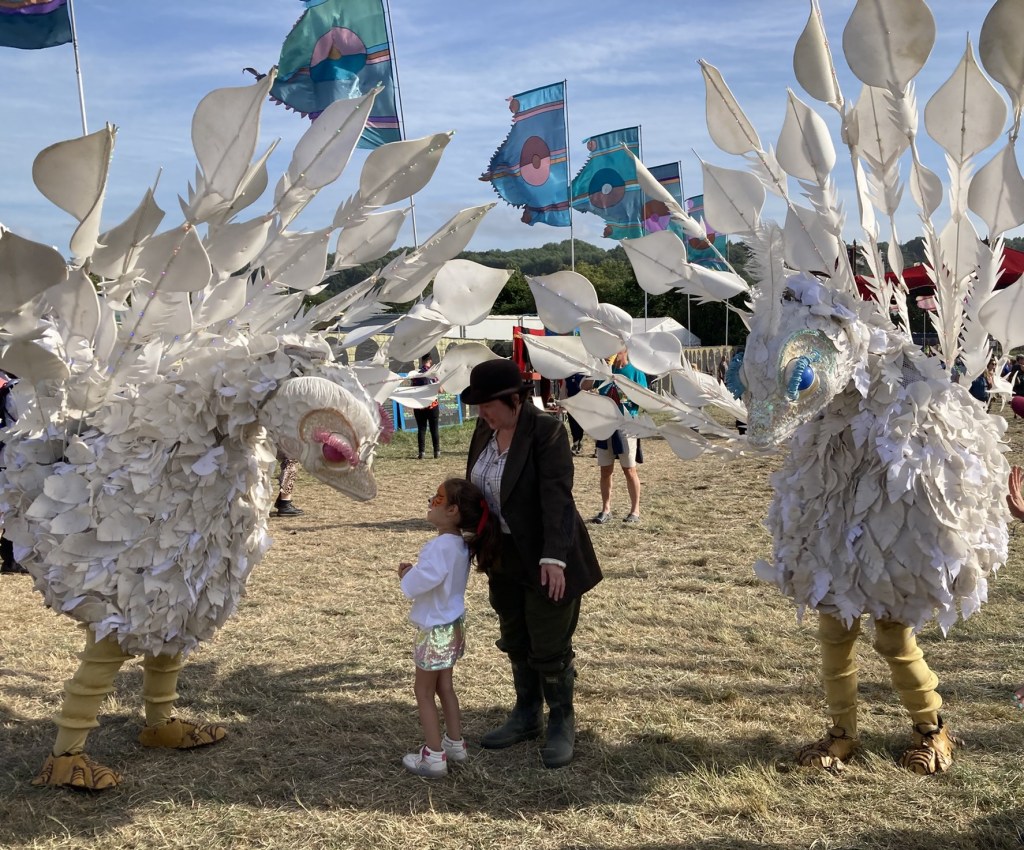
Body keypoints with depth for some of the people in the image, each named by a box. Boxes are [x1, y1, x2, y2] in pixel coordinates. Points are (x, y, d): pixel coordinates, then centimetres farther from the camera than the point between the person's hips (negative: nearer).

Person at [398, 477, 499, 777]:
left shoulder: (441, 546, -26)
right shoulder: (461, 544, 3)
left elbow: (416, 586, -28)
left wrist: (406, 574, -9)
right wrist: (415, 571, 0)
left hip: (435, 630, -9)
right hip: (452, 625, 9)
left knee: (424, 691, 4)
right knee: (444, 686, 20)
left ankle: (434, 756, 9)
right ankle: (455, 743, 29)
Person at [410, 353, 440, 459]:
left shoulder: (415, 374, 0)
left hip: (419, 406, 1)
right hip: (432, 404, -1)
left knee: (421, 429, 4)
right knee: (434, 429, 7)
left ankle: (421, 453, -1)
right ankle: (437, 451, 6)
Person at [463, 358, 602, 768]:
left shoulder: (546, 430, -19)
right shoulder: (484, 430, 1)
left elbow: (557, 496, -25)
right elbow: (476, 489, 8)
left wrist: (554, 557, -31)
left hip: (546, 559, -7)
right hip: (506, 558, 7)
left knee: (550, 649, 1)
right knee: (516, 643, 16)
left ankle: (562, 725, 20)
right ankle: (526, 718, 32)